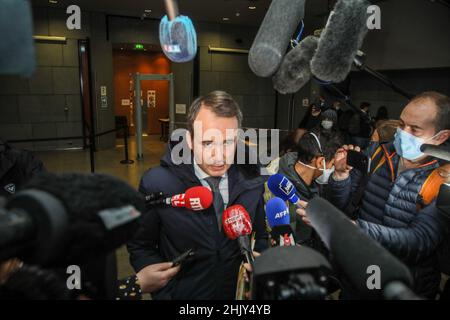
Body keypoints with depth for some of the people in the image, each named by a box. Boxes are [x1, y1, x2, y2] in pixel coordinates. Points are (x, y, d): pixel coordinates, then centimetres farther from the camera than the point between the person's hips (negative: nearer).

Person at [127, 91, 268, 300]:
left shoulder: (252, 179, -14)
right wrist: (165, 294, -17)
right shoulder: (156, 184, -21)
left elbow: (262, 236, 0)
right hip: (183, 294, -2)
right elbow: (140, 247, -9)